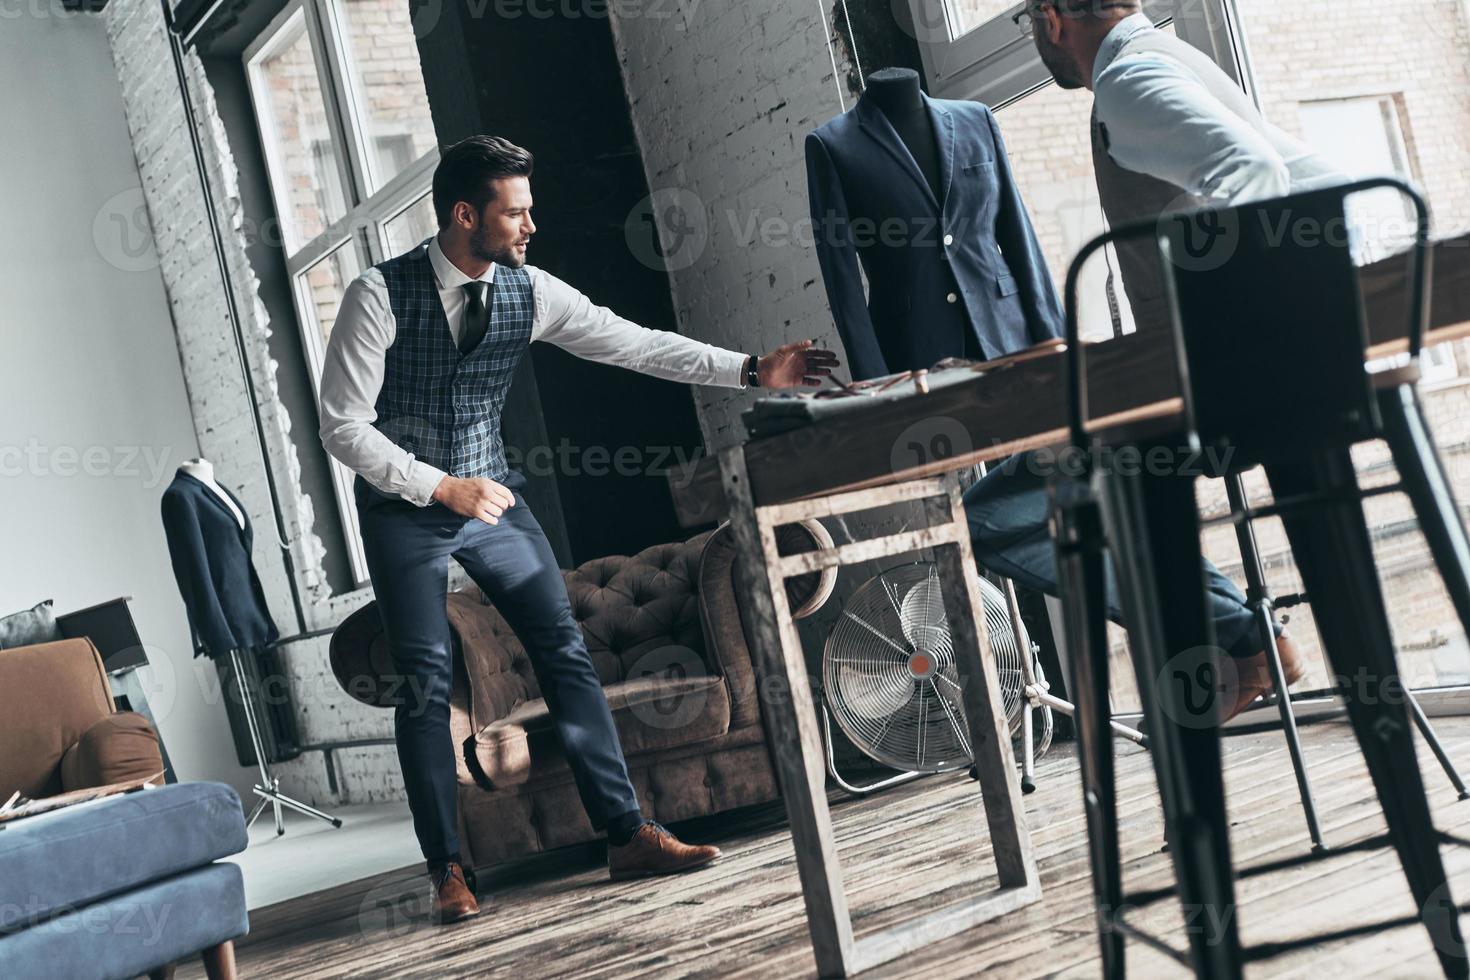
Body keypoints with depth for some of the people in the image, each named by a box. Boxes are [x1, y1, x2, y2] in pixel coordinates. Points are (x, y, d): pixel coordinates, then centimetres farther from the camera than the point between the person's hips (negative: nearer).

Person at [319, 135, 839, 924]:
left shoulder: (527, 292, -8)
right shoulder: (380, 296, -19)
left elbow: (633, 344, -7)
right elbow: (342, 427, -18)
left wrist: (750, 370, -14)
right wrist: (443, 488, -24)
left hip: (489, 494, 4)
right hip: (403, 506, -4)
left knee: (566, 652, -3)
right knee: (425, 683, -4)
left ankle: (627, 835, 2)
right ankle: (447, 869, 8)